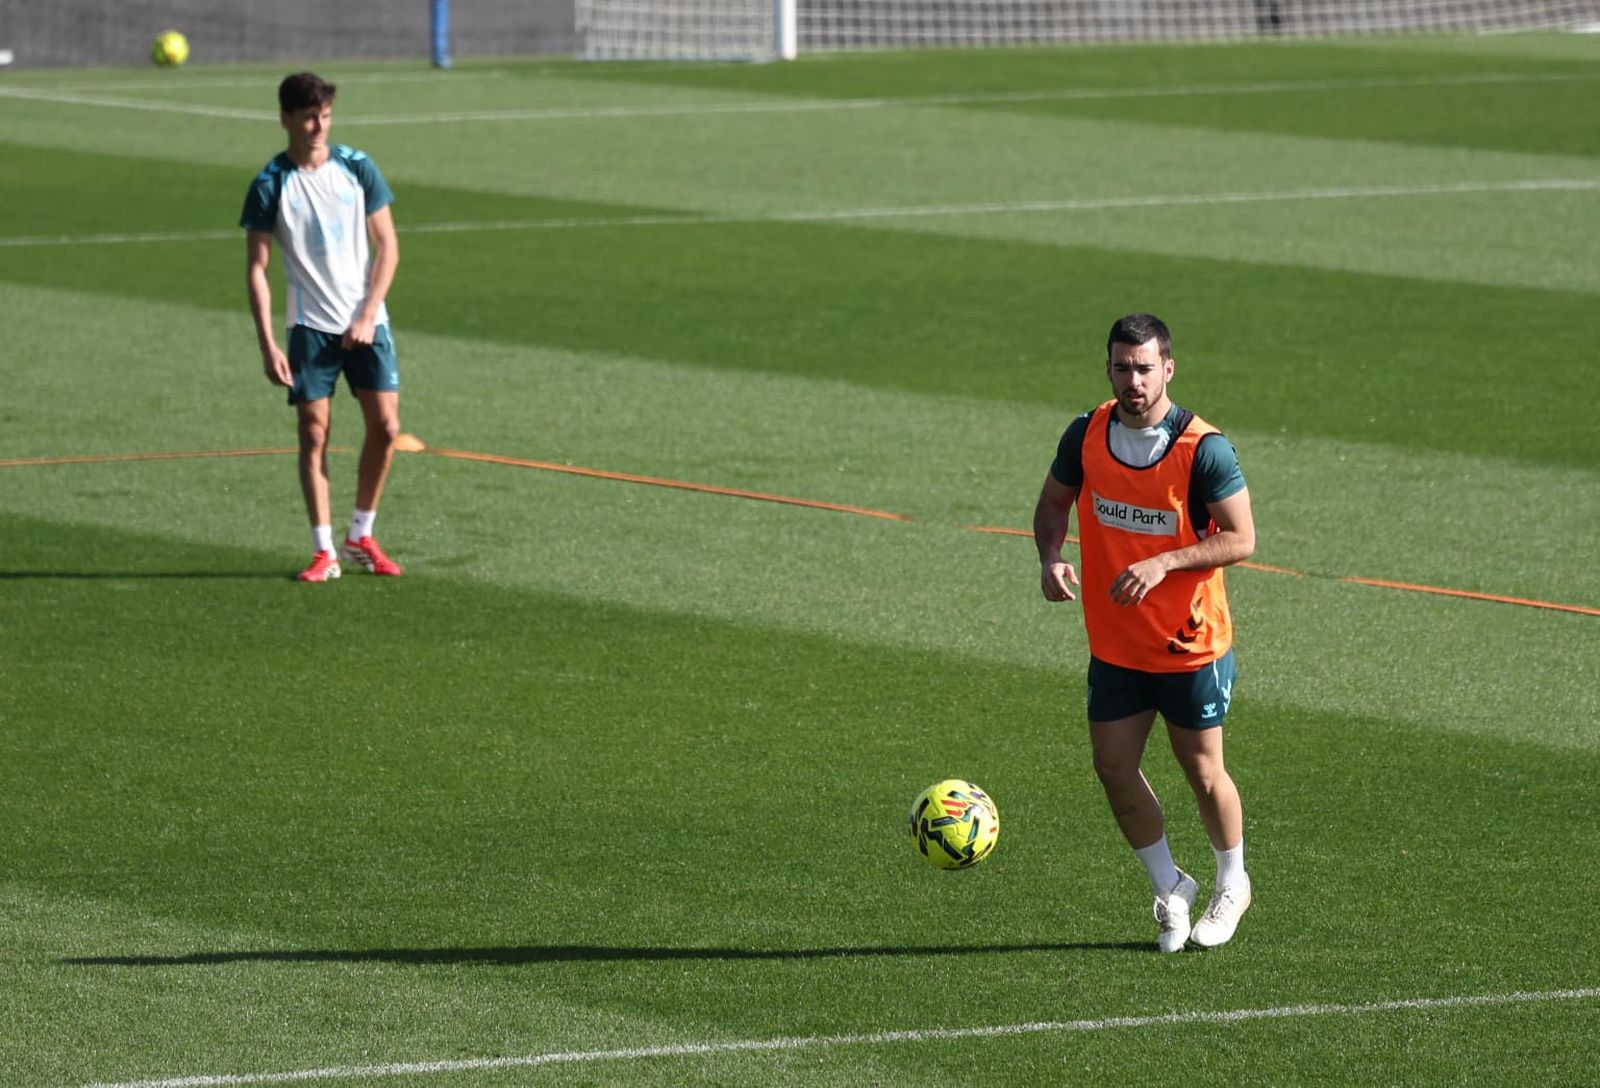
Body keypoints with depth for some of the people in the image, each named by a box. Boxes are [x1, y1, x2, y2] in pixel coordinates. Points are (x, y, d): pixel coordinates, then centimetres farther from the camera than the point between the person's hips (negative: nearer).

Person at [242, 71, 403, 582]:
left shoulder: (358, 169, 0)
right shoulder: (269, 186, -5)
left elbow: (387, 247, 3)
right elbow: (256, 267, -4)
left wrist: (367, 316, -7)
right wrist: (268, 344, -11)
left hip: (365, 322, 2)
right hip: (310, 326, -2)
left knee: (385, 426, -4)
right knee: (314, 434, -4)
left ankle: (361, 537, 13)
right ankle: (324, 551, 1)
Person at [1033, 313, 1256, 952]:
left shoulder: (1203, 449, -18)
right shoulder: (1087, 436, -4)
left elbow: (1241, 539, -16)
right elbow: (1053, 503, 11)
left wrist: (1164, 564, -28)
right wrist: (1051, 557, -9)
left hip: (1192, 646, -4)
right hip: (1114, 646, 4)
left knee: (1202, 771, 6)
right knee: (1114, 768, 3)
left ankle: (1232, 885, 31)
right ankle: (1170, 890, 24)